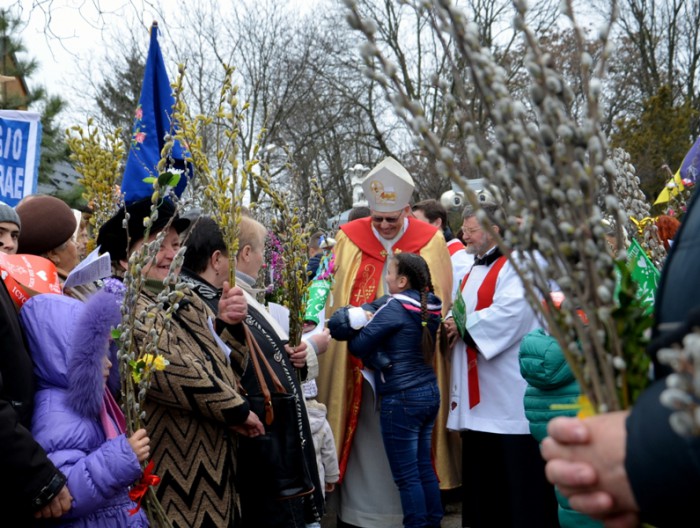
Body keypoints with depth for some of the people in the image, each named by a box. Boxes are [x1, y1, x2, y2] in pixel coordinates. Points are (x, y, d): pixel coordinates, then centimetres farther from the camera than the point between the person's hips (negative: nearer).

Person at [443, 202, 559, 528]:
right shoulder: (474, 272, 19)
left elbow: (509, 314, -21)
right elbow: (465, 314, 22)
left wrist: (463, 327, -12)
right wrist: (453, 326, -1)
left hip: (509, 392, -9)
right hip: (478, 395, 9)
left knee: (518, 470, -4)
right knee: (481, 470, 12)